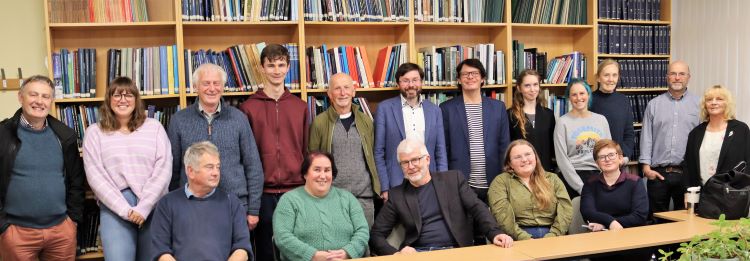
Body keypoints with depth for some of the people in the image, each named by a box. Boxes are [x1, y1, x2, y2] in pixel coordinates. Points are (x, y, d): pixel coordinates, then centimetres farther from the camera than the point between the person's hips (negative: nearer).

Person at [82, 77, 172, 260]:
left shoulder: (154, 127, 8)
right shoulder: (94, 132, 8)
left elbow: (163, 169, 0)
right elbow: (95, 176, 0)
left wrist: (143, 208, -9)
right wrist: (125, 209, -10)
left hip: (154, 205, 1)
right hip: (115, 207, -1)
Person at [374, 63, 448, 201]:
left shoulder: (434, 110, 9)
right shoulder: (384, 108, 0)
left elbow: (440, 153, 10)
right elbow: (378, 152, -1)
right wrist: (384, 188, -6)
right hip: (396, 185, -2)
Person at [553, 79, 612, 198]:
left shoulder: (601, 120, 9)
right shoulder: (563, 122, -4)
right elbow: (562, 159, -8)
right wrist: (581, 187, -12)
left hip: (599, 176, 3)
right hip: (573, 177, -3)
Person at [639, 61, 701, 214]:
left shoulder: (698, 104, 5)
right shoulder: (654, 104, 8)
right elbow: (646, 136, 4)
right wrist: (646, 166, -3)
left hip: (687, 172, 0)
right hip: (658, 173, 0)